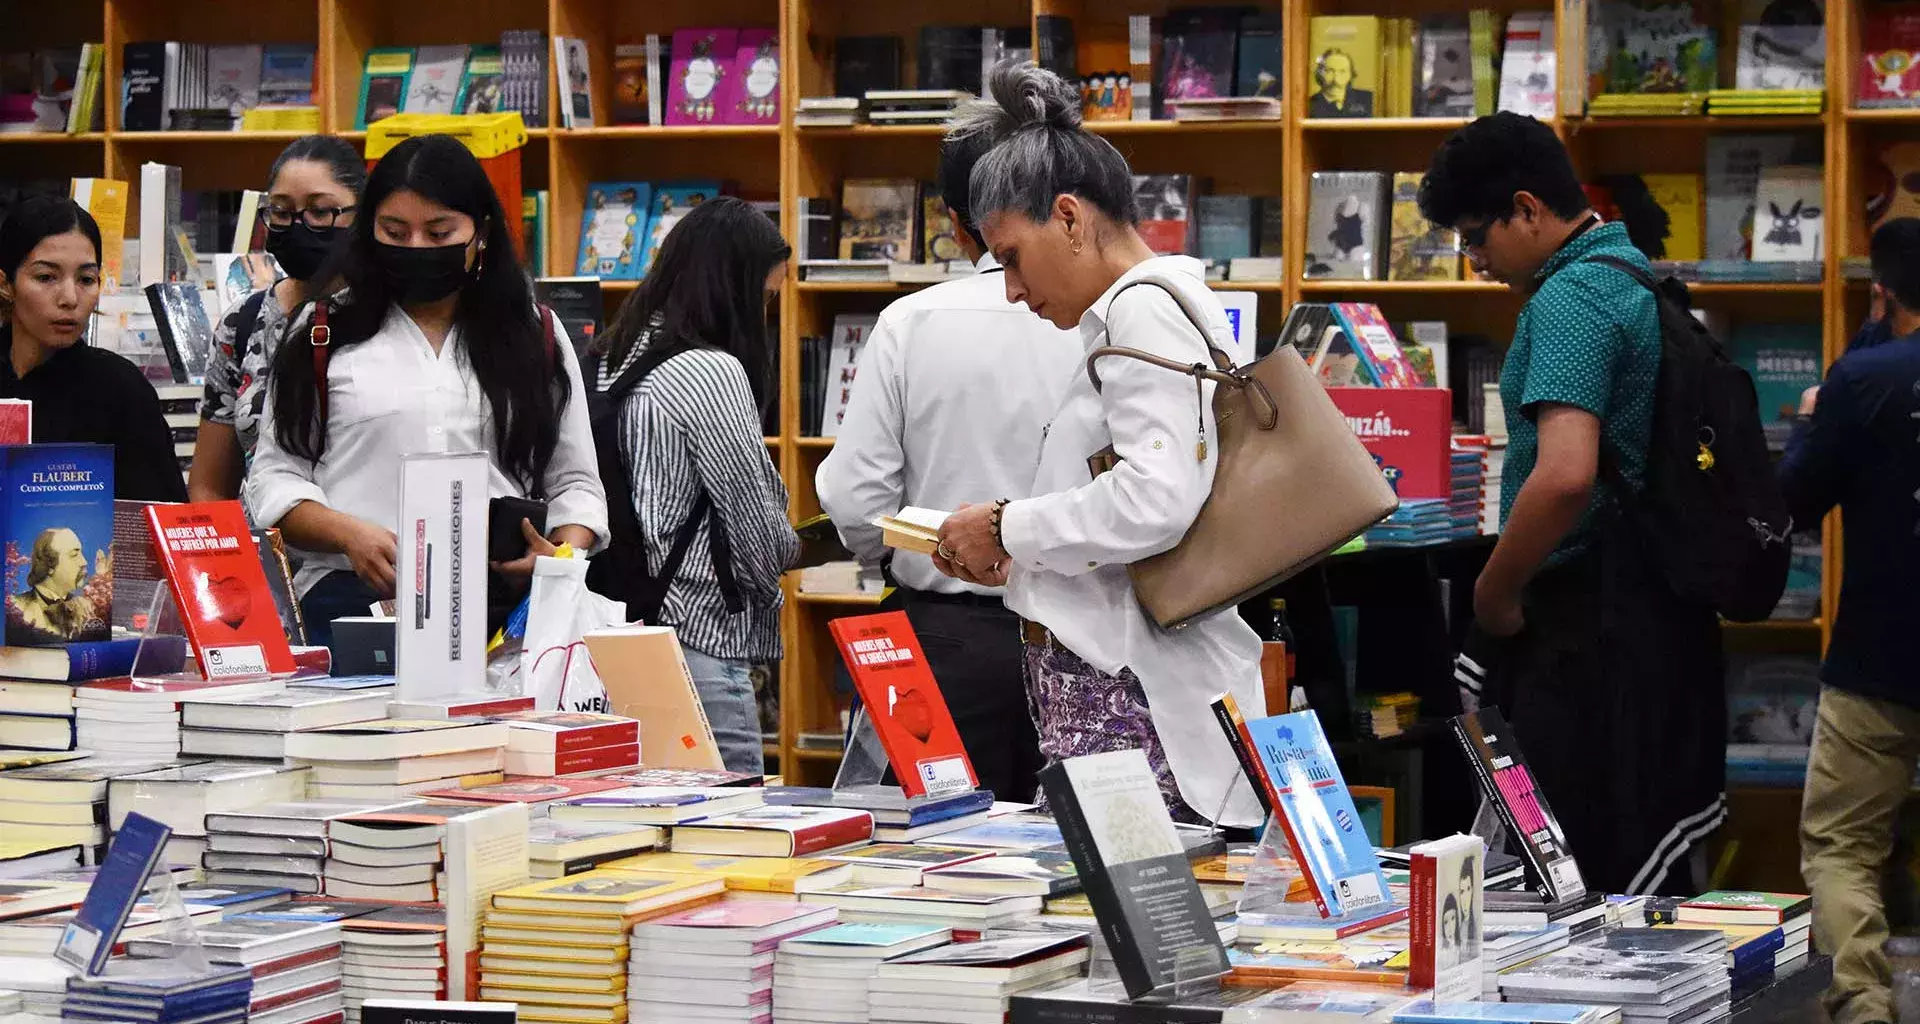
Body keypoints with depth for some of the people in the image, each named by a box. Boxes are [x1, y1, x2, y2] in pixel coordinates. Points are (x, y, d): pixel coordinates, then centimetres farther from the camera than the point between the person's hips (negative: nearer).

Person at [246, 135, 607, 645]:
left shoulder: (537, 339, 17)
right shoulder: (324, 335, 13)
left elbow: (574, 483, 18)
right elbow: (274, 476, 10)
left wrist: (564, 555, -4)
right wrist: (350, 534, -9)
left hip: (501, 601, 1)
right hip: (352, 599, -1)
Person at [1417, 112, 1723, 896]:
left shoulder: (1569, 300, -16)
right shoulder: (1635, 280, 15)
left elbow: (1565, 476, -29)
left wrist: (1493, 596, -15)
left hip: (1587, 626, -10)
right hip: (1660, 616, 10)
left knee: (1578, 877, -6)